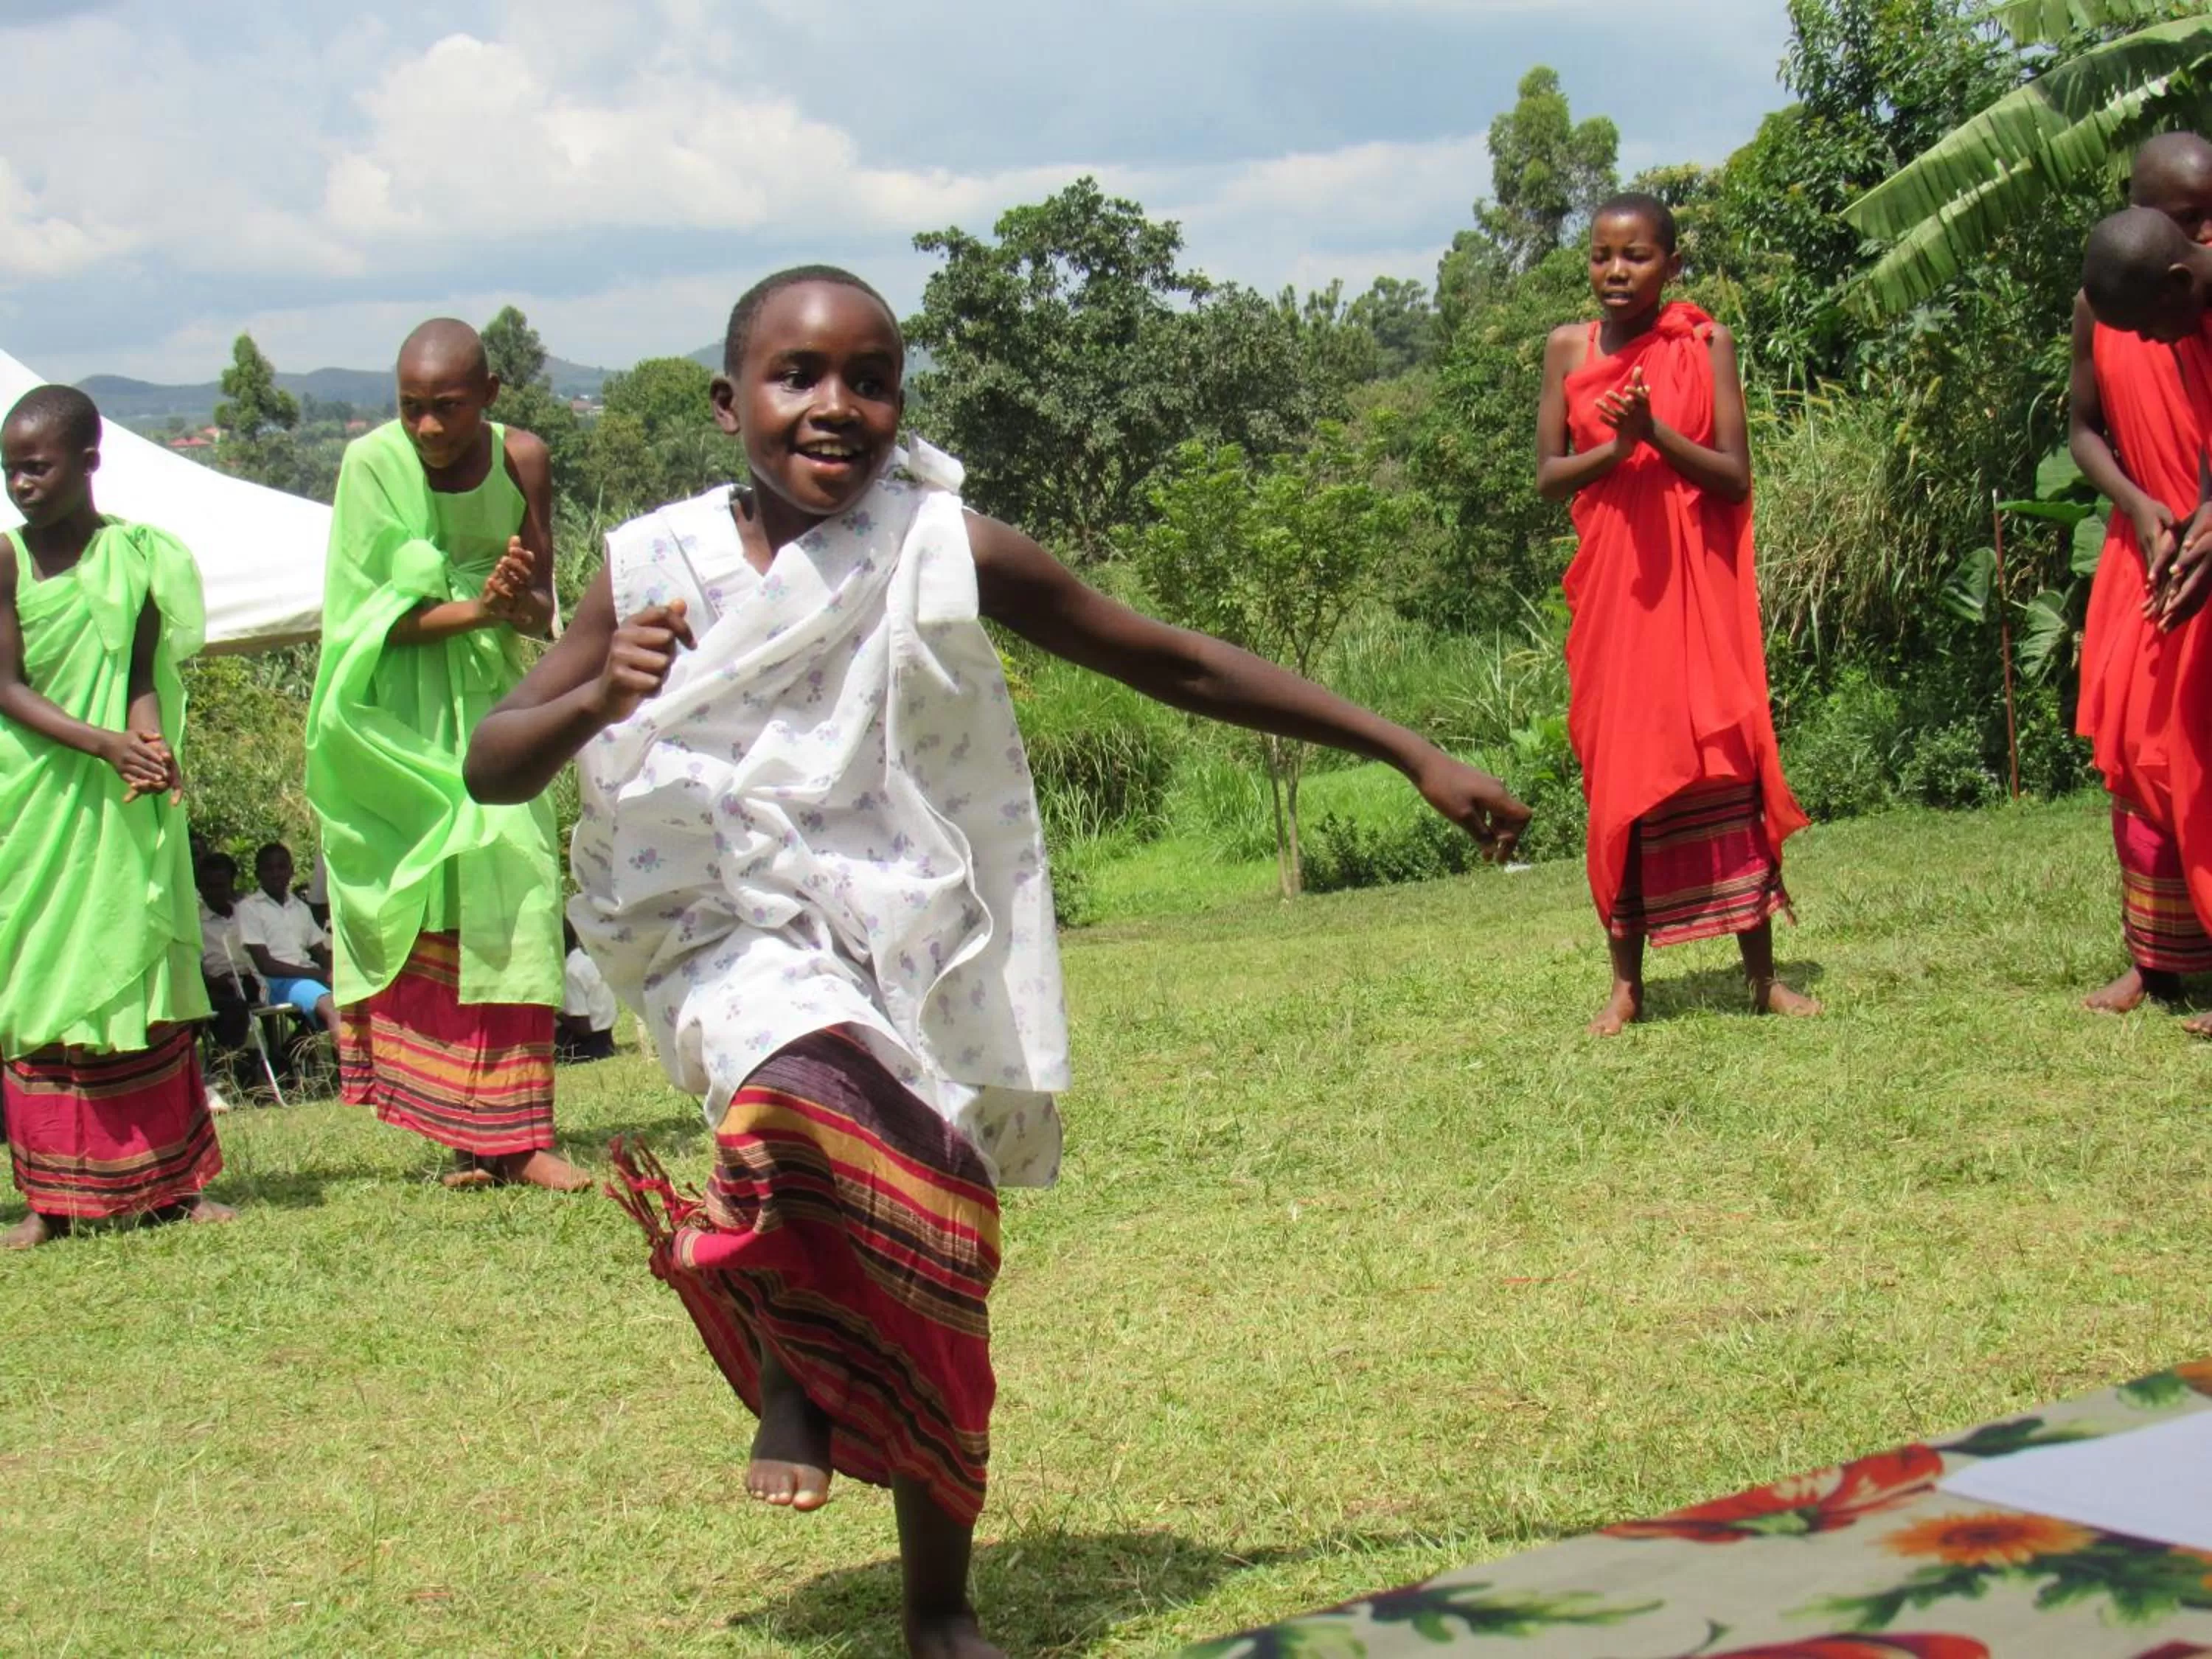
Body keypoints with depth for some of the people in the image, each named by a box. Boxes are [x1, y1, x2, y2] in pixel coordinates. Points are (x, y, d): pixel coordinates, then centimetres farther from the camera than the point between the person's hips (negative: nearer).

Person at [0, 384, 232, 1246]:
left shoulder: (139, 555, 0)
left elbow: (145, 671, 1)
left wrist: (151, 740, -20)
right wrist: (105, 743, -22)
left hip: (127, 803, 1)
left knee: (142, 975, 7)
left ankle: (172, 1179, 15)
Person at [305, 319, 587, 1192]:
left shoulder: (520, 460, -2)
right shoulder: (372, 463, -9)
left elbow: (541, 609, 0)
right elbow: (365, 615, -11)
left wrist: (518, 601, -25)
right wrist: (470, 608, -26)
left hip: (486, 702, 2)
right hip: (395, 717, -2)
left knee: (511, 888, -7)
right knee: (419, 914, -6)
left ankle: (509, 1135, -5)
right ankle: (474, 1137, -1)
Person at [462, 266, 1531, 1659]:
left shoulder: (948, 551, -6)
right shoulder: (658, 570, -4)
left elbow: (1173, 665, 1)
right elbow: (487, 769, -1)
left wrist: (1416, 760, 3)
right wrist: (596, 701, -24)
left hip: (922, 948, 1)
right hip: (743, 934, -1)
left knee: (934, 1256, 4)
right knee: (815, 1092, -34)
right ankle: (790, 1367, -4)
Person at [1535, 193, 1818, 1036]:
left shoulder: (1705, 343, 0)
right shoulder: (1569, 348, 5)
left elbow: (1736, 478, -4)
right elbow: (1548, 476, 2)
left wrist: (1656, 432, -19)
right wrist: (1616, 447, -16)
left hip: (1701, 581, -1)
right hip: (1612, 581, 1)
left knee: (1726, 760, -4)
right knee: (1619, 769, 1)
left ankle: (1762, 972, 1)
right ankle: (1626, 981, 7)